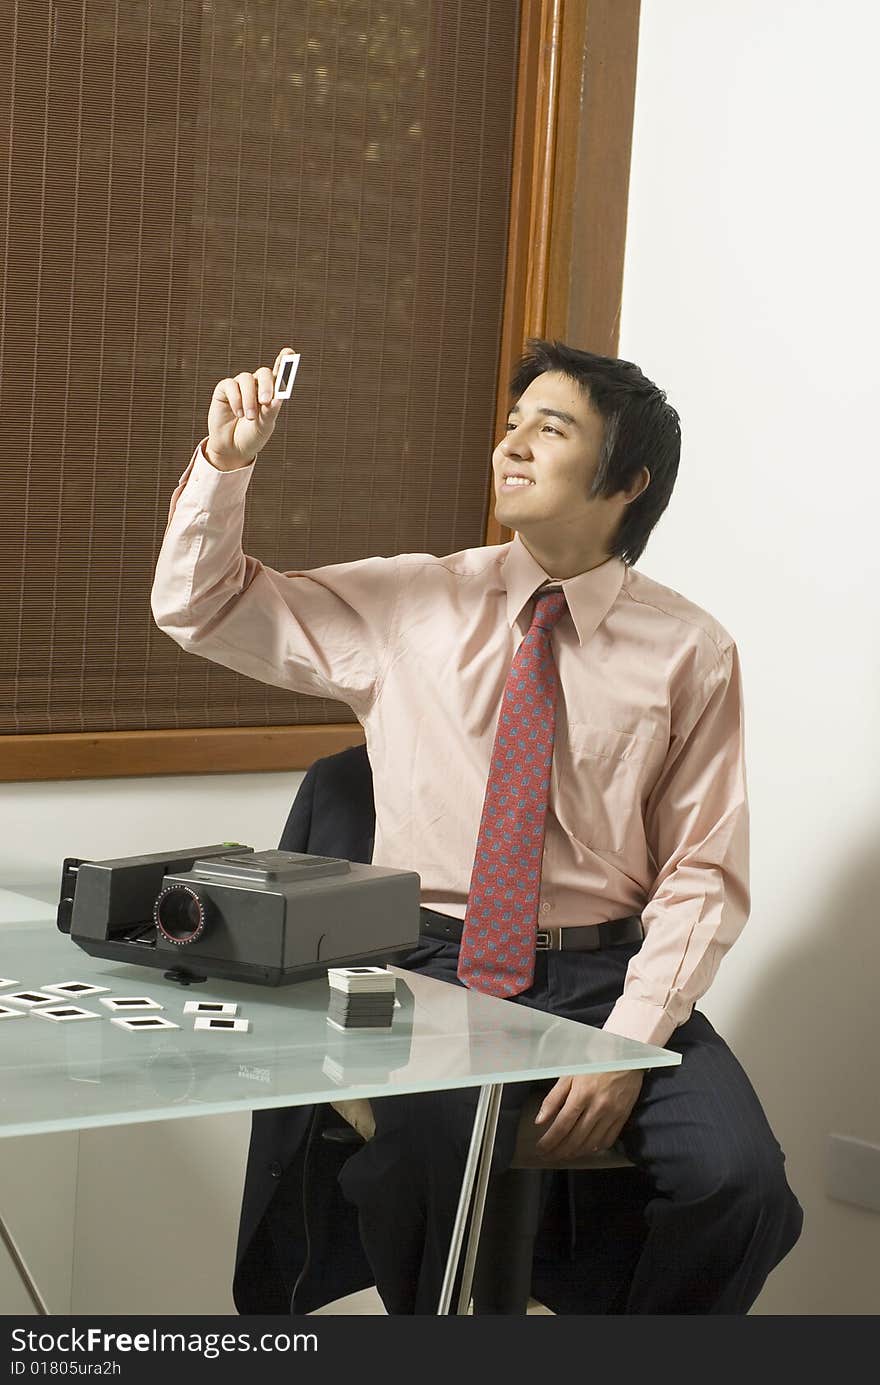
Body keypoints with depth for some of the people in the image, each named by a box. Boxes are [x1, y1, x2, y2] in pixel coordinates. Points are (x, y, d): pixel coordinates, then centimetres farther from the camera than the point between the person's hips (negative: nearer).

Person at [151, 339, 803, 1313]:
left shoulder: (691, 654, 3)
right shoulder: (409, 604, 8)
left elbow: (703, 875, 1)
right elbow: (199, 609, 13)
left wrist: (629, 1045, -13)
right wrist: (227, 461, -4)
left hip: (607, 974, 0)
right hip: (435, 965, 0)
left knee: (737, 1176, -27)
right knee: (431, 1147, -33)